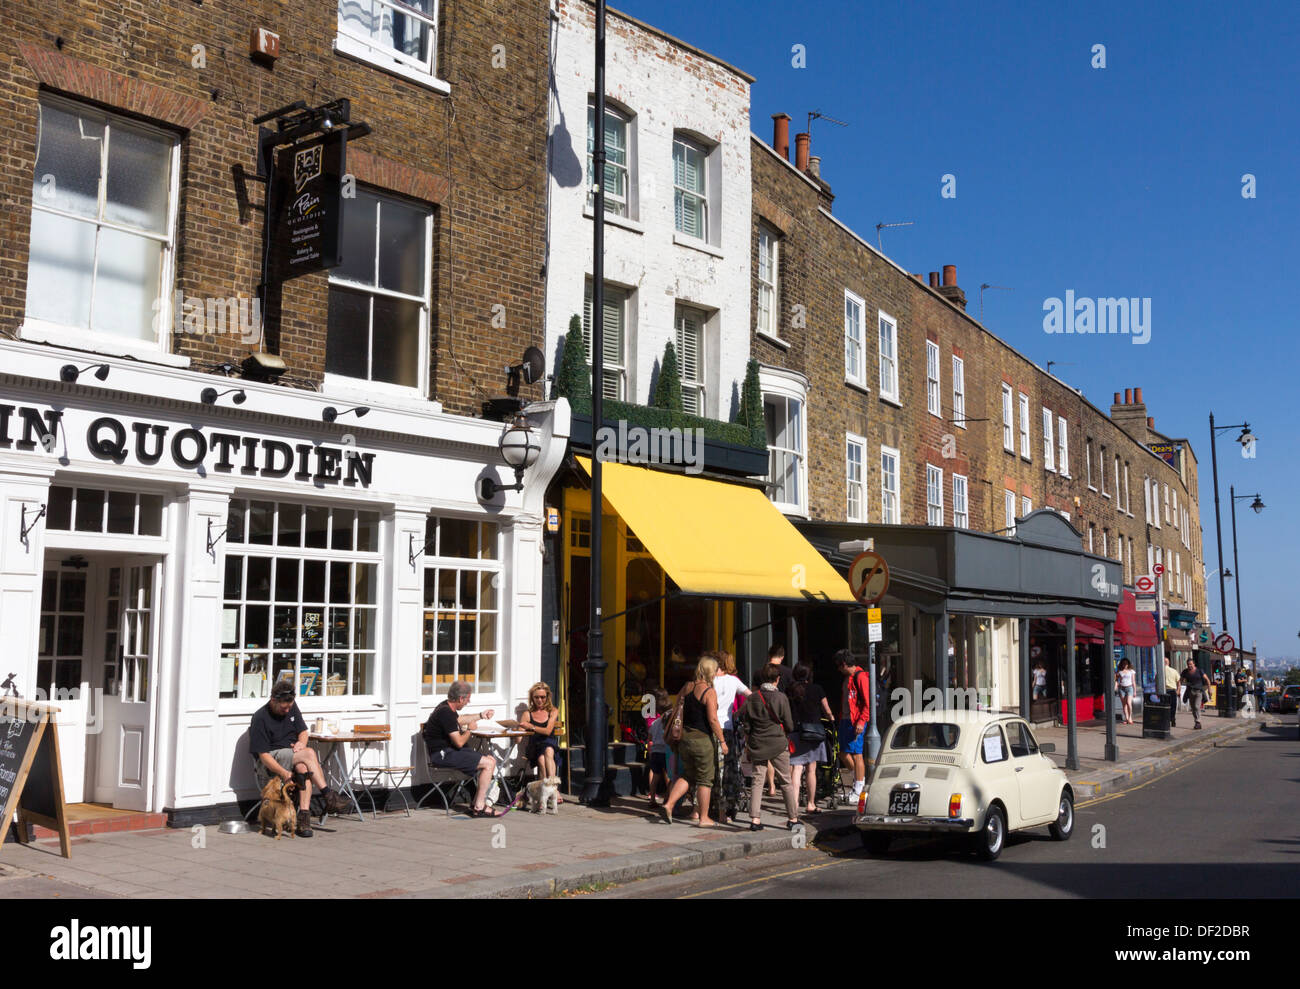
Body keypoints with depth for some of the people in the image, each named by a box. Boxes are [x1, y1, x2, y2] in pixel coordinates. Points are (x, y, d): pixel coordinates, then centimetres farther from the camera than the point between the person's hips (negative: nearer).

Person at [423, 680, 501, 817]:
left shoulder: (447, 707, 12)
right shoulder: (446, 713, -21)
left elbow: (459, 720, 36)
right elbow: (459, 742, -21)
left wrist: (481, 716, 40)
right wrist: (469, 729, -2)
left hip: (449, 751, 11)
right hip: (442, 755, -11)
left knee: (491, 760, 6)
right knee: (488, 763, -16)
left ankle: (477, 804, 3)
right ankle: (479, 808, -11)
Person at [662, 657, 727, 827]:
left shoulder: (687, 687, 6)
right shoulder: (709, 692, -14)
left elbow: (679, 712, 14)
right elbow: (713, 720, -17)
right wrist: (722, 741, -11)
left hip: (684, 737, 6)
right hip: (702, 739, -6)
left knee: (688, 775, 19)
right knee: (705, 779, 6)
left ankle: (669, 804, 4)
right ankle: (704, 818, 11)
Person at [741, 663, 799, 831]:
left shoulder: (751, 698, 0)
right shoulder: (781, 698, -9)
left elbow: (746, 723, 7)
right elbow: (789, 726, -5)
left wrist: (748, 745, 18)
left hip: (757, 745, 3)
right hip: (778, 744, -3)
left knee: (757, 781, 7)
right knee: (786, 782, 8)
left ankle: (754, 819, 1)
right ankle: (793, 818, 13)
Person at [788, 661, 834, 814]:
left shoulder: (790, 691, 2)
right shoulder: (817, 690, 1)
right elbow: (827, 712, 9)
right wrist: (833, 721, 28)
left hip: (796, 732, 0)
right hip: (814, 732, 0)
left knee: (796, 769, -3)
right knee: (811, 770, 10)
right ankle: (811, 804, 18)